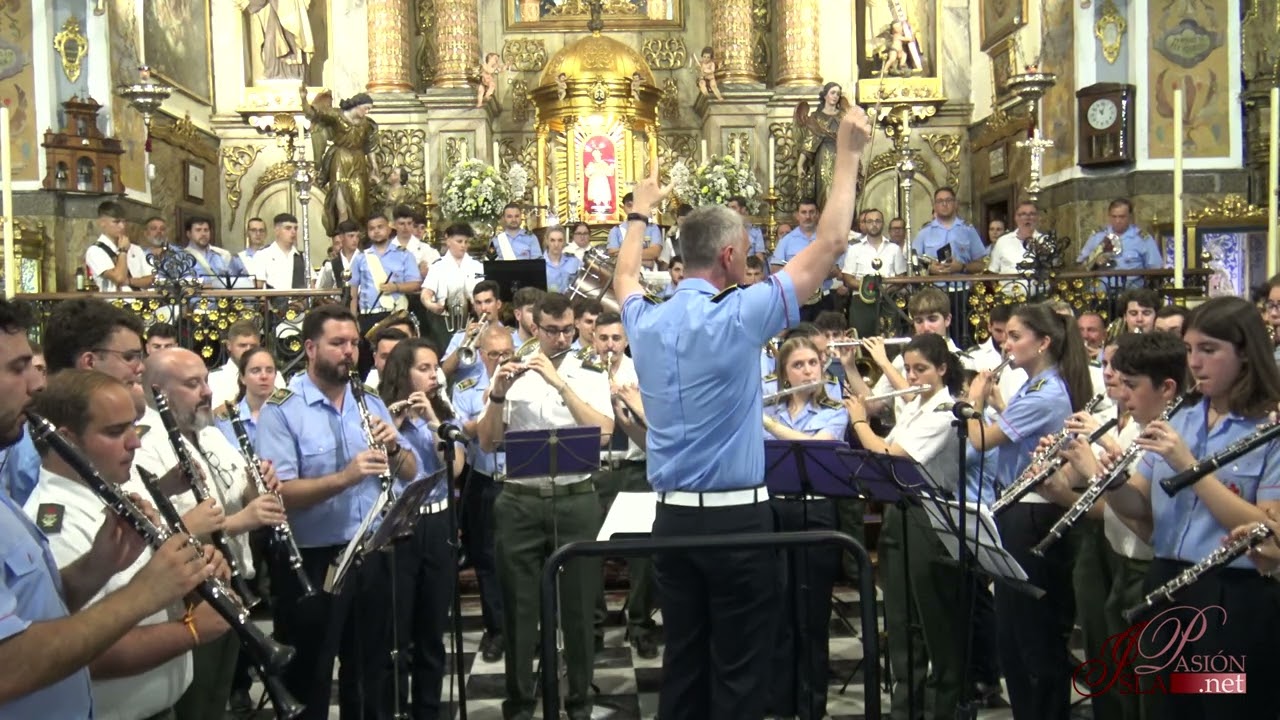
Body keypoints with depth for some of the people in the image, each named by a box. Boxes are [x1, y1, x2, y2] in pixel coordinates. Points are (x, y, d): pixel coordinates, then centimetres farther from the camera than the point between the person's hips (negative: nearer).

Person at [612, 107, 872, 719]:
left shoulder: (645, 323, 3)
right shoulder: (737, 319, -14)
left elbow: (625, 279, 29)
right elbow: (829, 245, -11)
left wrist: (641, 211, 40)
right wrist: (848, 155, -2)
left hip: (671, 517, 6)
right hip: (736, 516, -6)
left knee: (682, 663, 15)